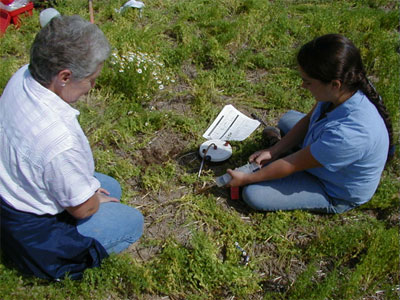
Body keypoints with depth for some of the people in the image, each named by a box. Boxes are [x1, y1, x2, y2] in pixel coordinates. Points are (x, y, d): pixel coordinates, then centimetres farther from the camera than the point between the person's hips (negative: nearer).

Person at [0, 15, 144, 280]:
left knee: (112, 188, 23)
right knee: (133, 222, 9)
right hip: (33, 230, -8)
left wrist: (89, 187, 2)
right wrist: (96, 200, 1)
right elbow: (82, 208, -23)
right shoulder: (61, 141, -42)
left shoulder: (22, 76, -15)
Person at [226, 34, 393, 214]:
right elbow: (309, 119, -3)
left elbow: (293, 164, -31)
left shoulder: (347, 134, -44)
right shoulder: (348, 87, -22)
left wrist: (245, 179, -18)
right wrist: (273, 151, -8)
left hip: (337, 194, -7)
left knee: (252, 194, -16)